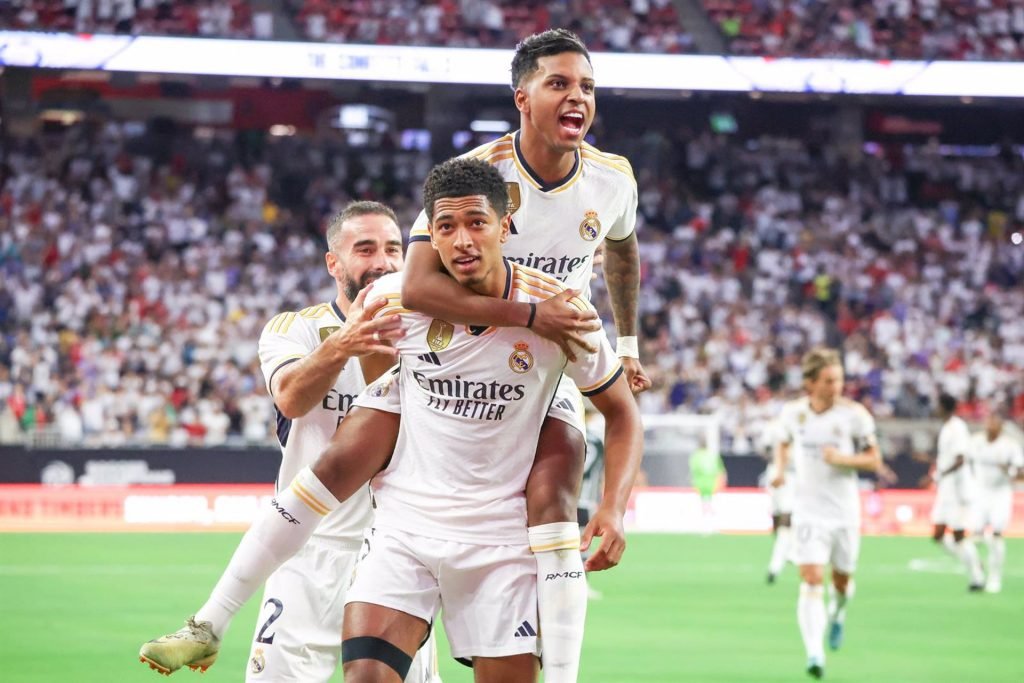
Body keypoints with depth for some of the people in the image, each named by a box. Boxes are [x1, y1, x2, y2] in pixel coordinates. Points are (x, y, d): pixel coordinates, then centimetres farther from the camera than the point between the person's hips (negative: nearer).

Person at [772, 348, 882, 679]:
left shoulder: (854, 414, -7)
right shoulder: (792, 412, -2)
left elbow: (874, 460, -2)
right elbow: (784, 444, 19)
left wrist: (843, 458, -20)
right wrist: (780, 469, -1)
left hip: (844, 511, 0)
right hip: (809, 510, 0)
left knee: (841, 580, 14)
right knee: (812, 580, -16)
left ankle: (838, 615, 50)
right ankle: (814, 654, -22)